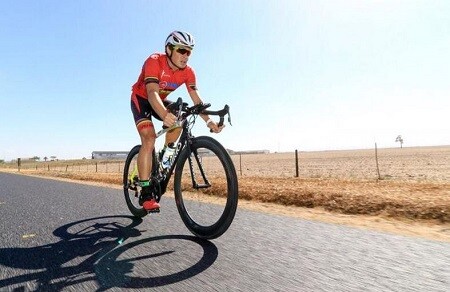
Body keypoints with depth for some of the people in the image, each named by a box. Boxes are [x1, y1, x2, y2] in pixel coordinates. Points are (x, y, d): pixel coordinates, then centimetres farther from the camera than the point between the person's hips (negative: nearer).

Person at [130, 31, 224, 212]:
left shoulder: (188, 72, -16)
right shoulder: (154, 62, -31)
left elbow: (196, 100, -20)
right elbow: (152, 93, -44)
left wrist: (208, 121, -37)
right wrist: (164, 115, -63)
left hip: (160, 100, 5)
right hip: (141, 99, -5)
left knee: (178, 119, -24)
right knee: (149, 139, -22)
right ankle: (145, 193, -19)